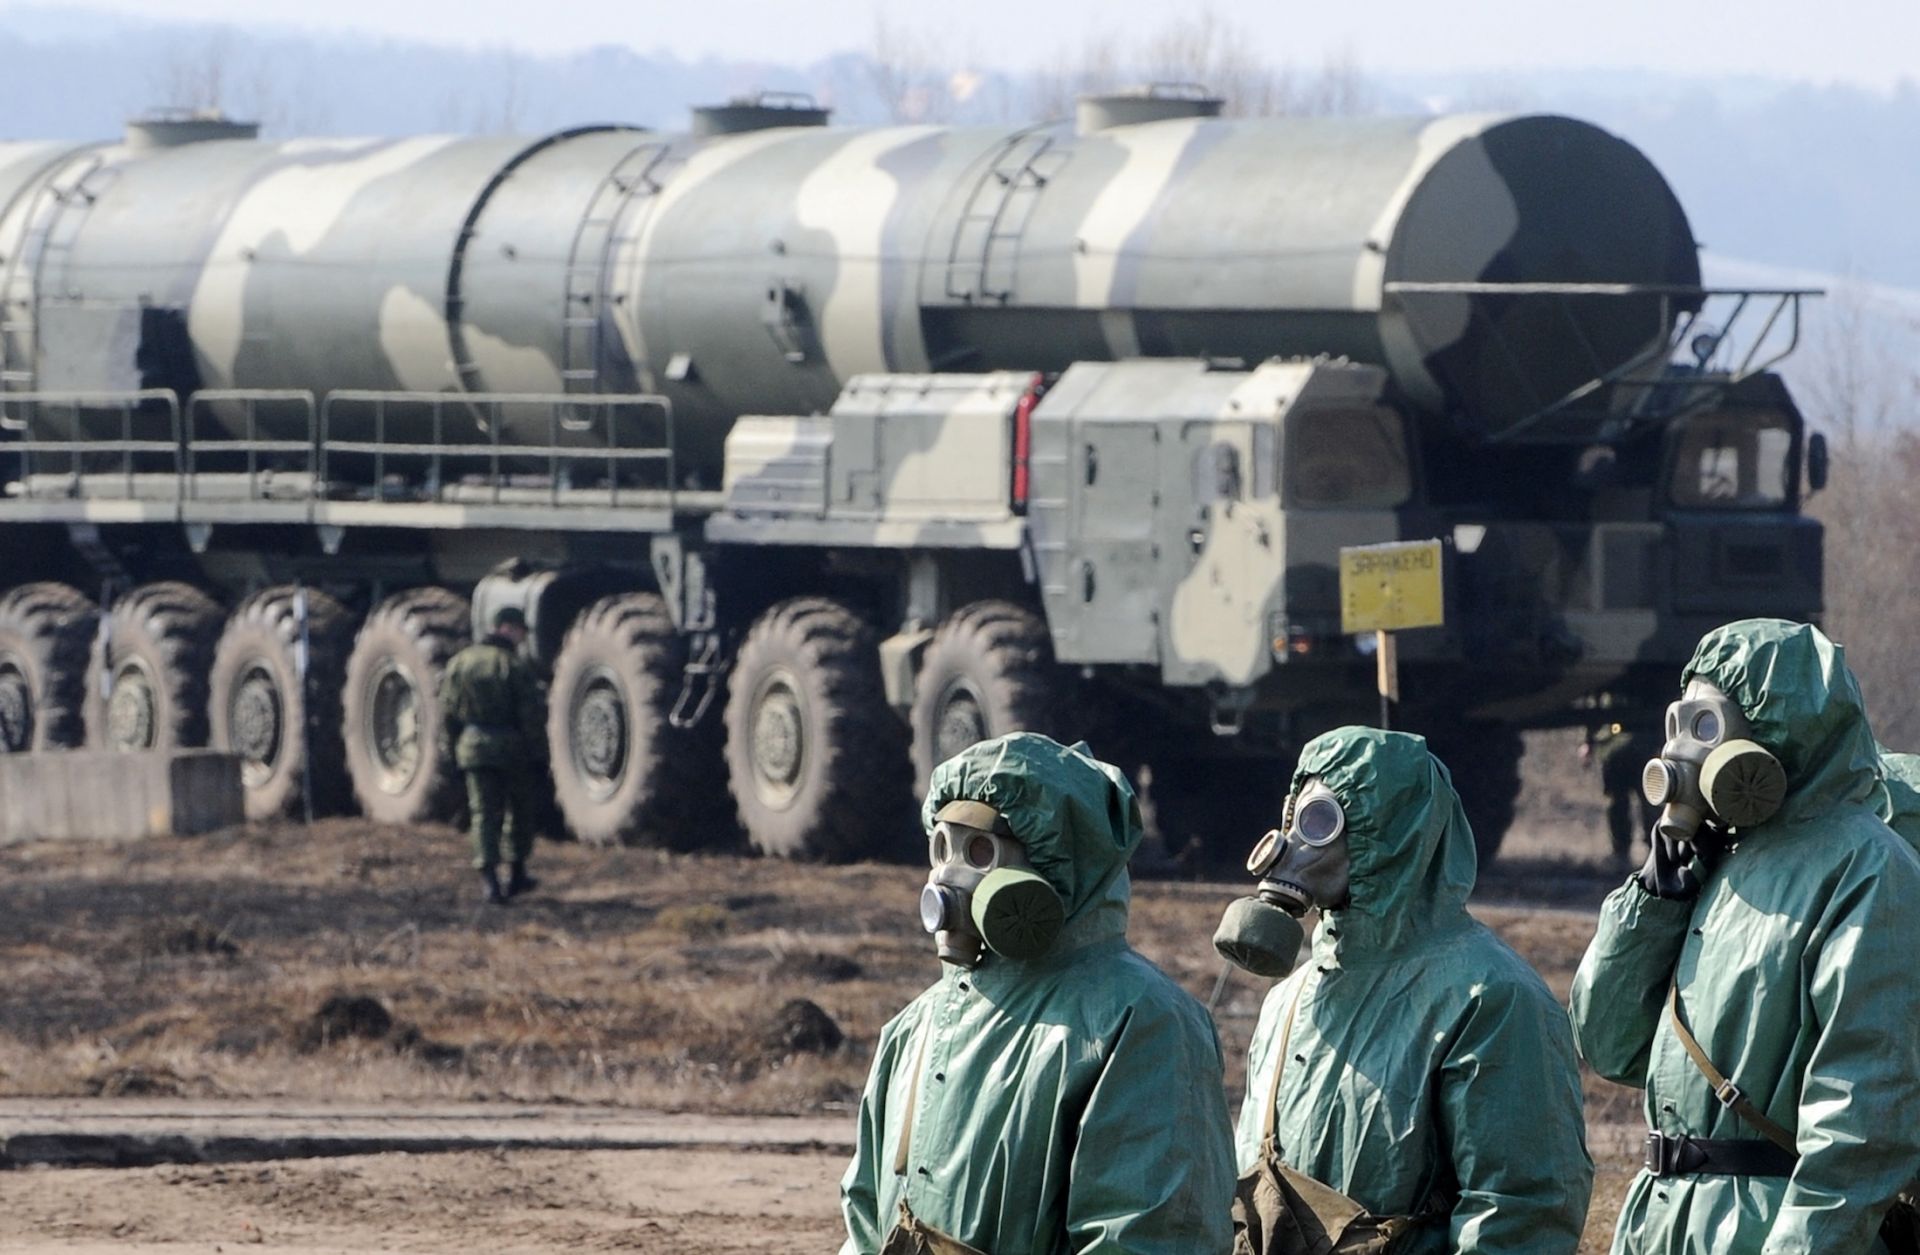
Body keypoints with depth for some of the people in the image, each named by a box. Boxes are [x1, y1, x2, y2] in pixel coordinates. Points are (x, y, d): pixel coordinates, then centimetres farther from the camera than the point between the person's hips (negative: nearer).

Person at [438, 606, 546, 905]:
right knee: (518, 812, 15)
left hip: (474, 746, 3)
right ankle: (517, 875, 23)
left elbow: (449, 711, 8)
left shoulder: (460, 663, 4)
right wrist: (538, 749, -4)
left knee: (484, 814, 3)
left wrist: (457, 746, 16)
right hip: (512, 747, -3)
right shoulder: (515, 666, -11)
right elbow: (532, 713, -14)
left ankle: (490, 878, -11)